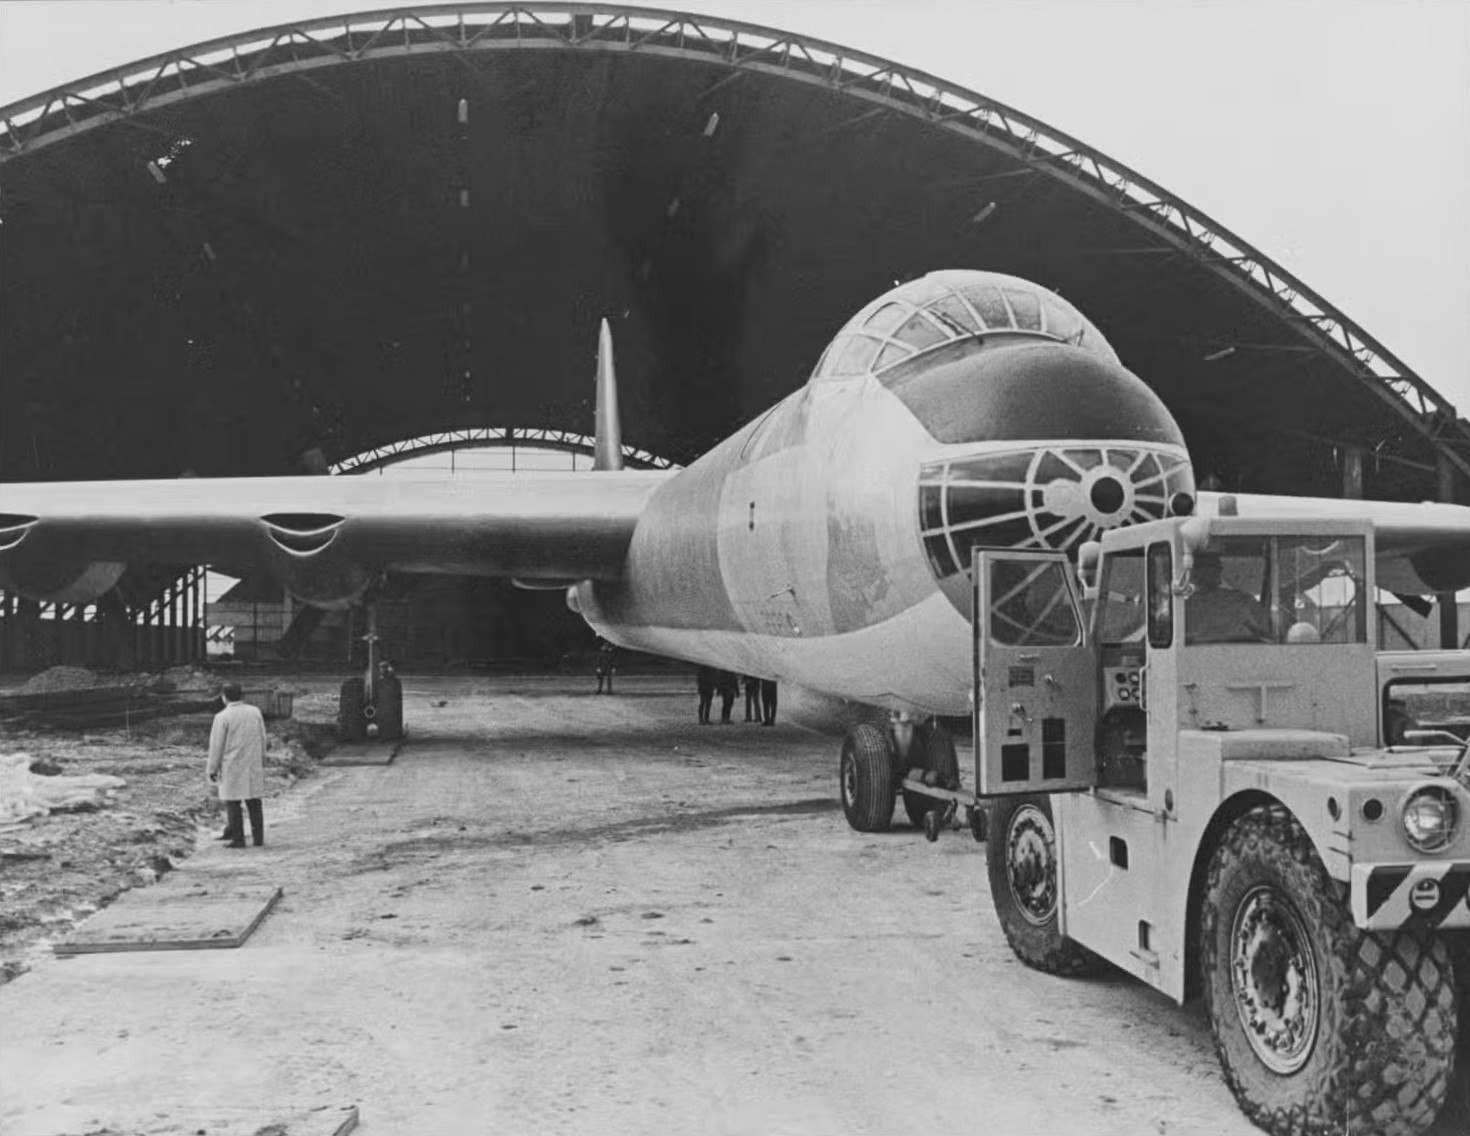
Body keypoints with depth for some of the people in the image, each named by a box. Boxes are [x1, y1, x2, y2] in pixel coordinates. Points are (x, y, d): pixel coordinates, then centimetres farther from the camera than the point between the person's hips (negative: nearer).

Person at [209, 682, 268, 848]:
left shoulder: (222, 717, -12)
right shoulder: (255, 712, 2)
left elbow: (216, 745, -7)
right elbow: (262, 739, 10)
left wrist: (212, 768, 2)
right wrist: (262, 761, 20)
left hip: (232, 767, -4)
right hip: (254, 766, 4)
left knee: (233, 803, 4)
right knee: (254, 802, 10)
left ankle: (237, 839, 5)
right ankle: (258, 837, 12)